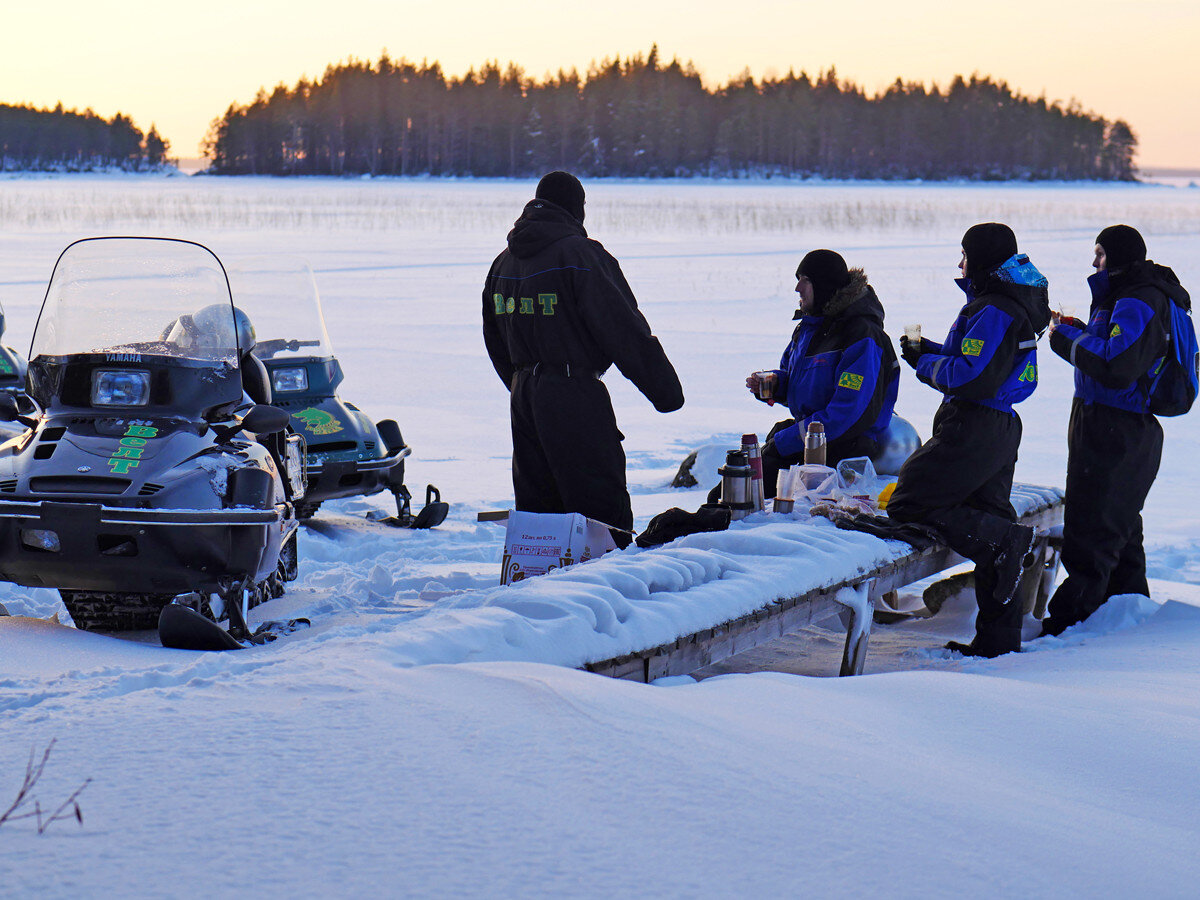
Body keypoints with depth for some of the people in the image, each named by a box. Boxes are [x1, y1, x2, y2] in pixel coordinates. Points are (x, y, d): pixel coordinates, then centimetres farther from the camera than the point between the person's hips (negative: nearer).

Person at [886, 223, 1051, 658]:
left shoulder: (994, 312, -17)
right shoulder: (1018, 304, 15)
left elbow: (972, 379, -22)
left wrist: (928, 364, -7)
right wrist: (935, 351, 15)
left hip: (972, 429, -10)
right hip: (1001, 428, 10)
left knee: (906, 507, -6)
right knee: (987, 513, 12)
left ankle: (1005, 540, -16)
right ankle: (999, 638, 14)